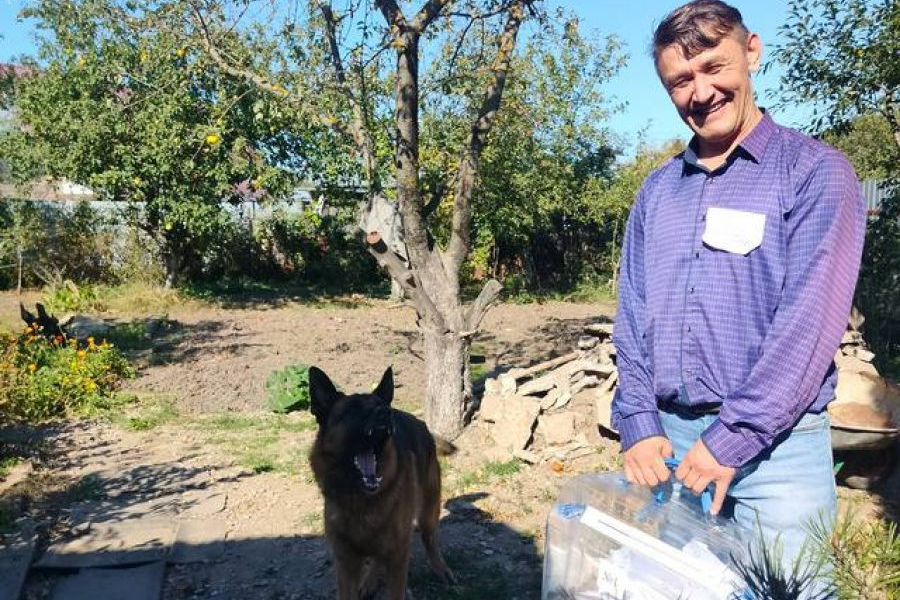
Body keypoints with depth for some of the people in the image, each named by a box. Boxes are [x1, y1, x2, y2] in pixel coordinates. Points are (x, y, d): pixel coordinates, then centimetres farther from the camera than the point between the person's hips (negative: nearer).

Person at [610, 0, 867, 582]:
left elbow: (809, 321, -14)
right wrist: (638, 422, -5)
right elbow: (633, 315, 6)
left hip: (776, 448, -4)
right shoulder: (656, 191, 10)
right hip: (669, 441, 5)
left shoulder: (815, 172, -5)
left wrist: (735, 437, -18)